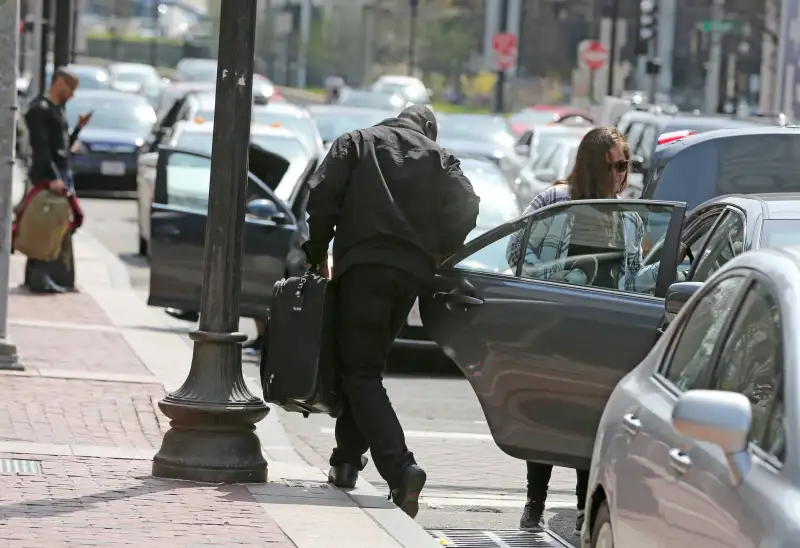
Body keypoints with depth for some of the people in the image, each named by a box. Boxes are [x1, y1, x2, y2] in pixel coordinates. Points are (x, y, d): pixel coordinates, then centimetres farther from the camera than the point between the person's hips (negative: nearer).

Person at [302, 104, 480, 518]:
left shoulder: (356, 143, 14)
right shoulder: (439, 158, 17)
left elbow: (323, 196, 0)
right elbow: (465, 207, 1)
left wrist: (316, 254, 9)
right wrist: (437, 255, 14)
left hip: (363, 266, -3)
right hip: (413, 273, 3)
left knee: (361, 373, -3)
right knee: (366, 365, 20)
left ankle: (400, 468, -21)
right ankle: (347, 461, 19)